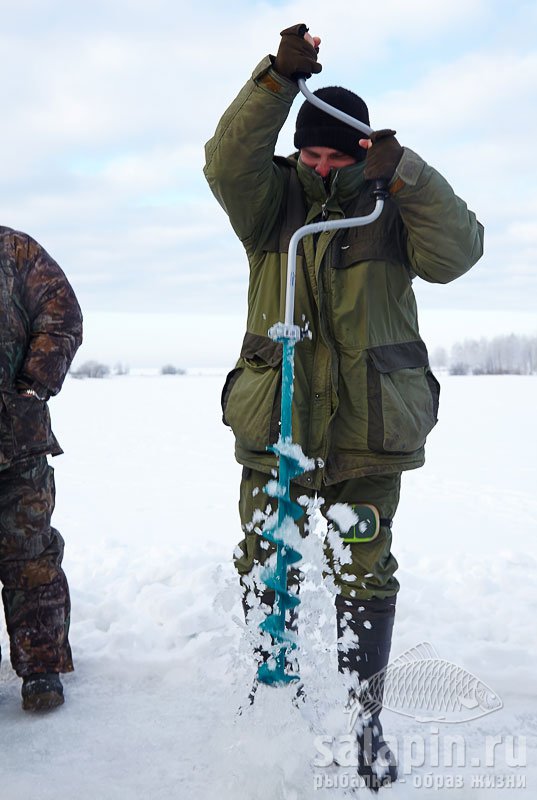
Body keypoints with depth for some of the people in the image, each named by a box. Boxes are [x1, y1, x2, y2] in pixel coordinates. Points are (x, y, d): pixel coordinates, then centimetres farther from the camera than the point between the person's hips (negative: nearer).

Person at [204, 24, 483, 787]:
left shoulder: (394, 205, 4)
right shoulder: (271, 199, 3)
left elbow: (455, 253, -12)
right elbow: (228, 161, -16)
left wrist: (405, 177, -22)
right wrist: (280, 77, -27)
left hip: (370, 432, 0)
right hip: (274, 421, 1)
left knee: (365, 577, 7)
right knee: (265, 568, 10)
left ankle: (363, 717, 24)